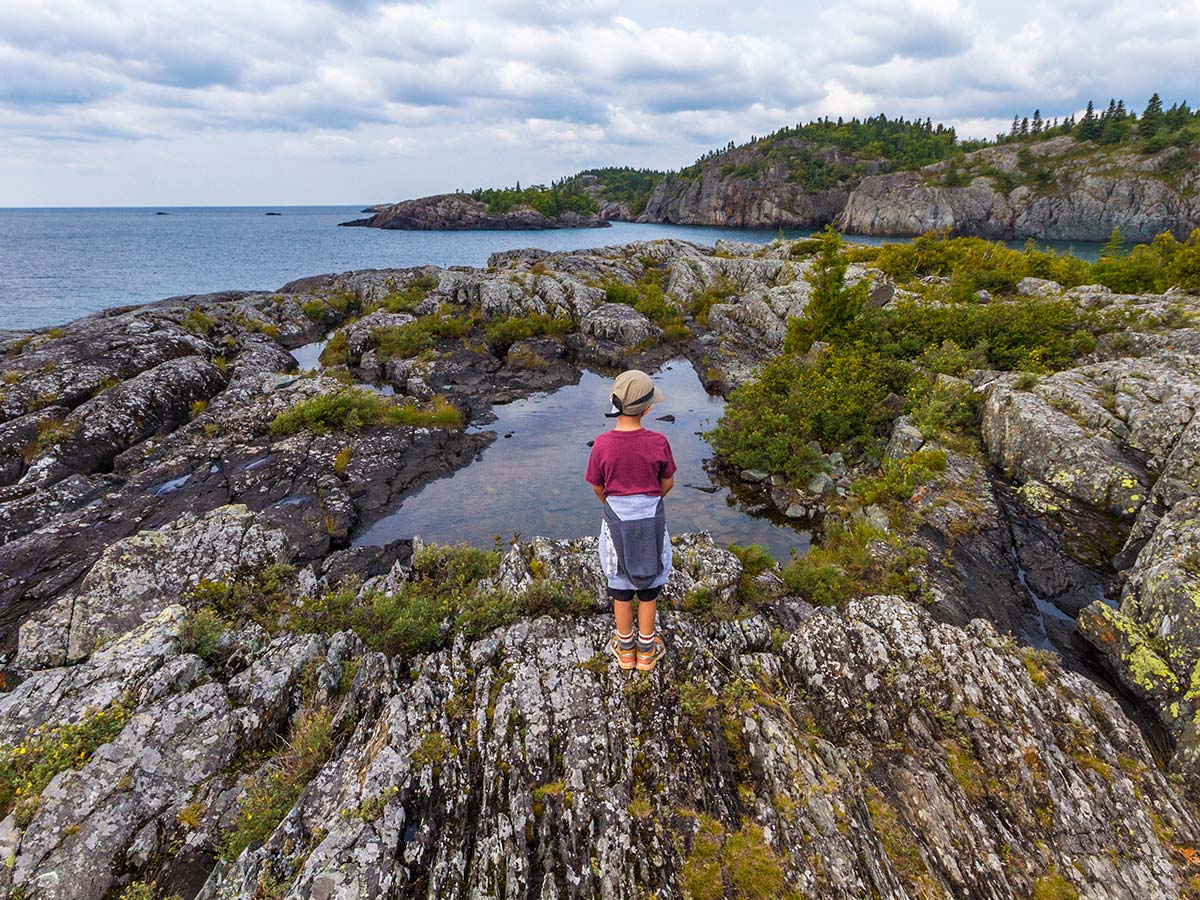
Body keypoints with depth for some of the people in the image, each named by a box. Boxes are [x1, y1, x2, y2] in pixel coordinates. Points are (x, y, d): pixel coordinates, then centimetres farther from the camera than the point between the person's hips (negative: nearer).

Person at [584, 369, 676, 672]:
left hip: (616, 520, 0)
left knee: (620, 582, 18)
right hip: (651, 518, 0)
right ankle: (646, 650, 33)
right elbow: (668, 483, -5)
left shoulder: (603, 445, -19)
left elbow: (596, 486, -5)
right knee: (649, 581, 18)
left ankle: (625, 649, 35)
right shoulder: (657, 442, -19)